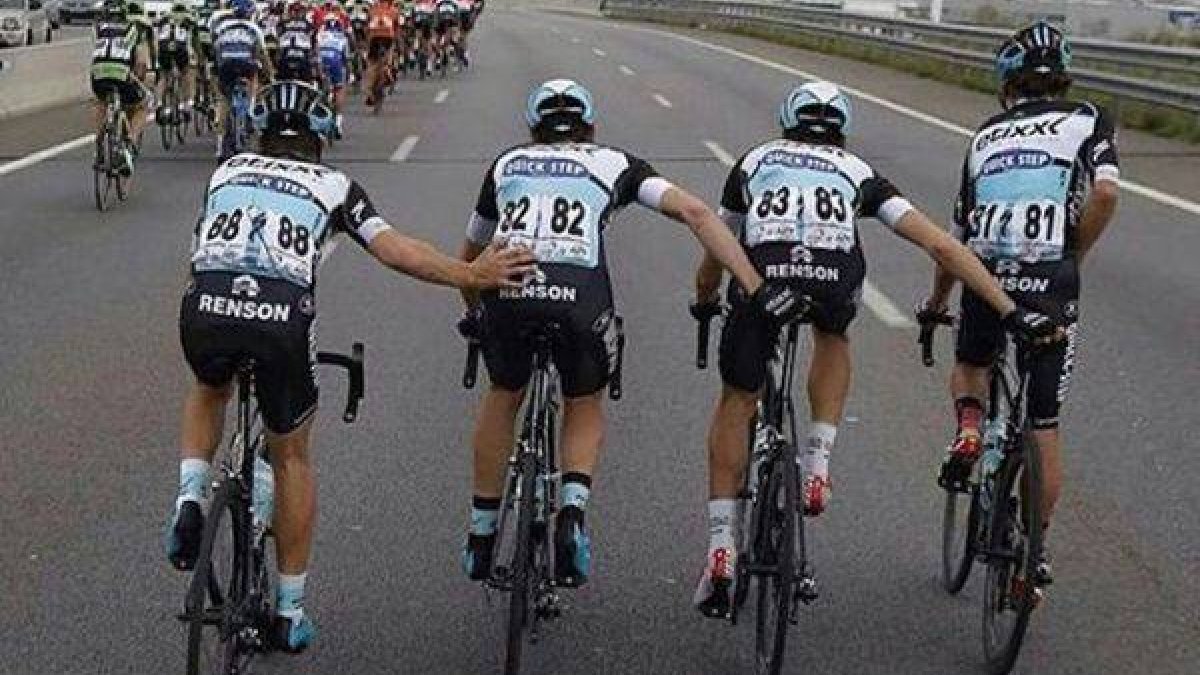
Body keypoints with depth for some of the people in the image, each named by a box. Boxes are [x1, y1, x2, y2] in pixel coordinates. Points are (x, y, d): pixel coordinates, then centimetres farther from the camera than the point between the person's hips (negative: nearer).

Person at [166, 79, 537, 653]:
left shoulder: (227, 172, 29)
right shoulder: (334, 185, 21)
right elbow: (393, 248, 5)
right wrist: (469, 276, 5)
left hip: (206, 306, 2)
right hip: (283, 316, -2)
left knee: (209, 390, 38)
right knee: (291, 457, 20)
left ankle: (191, 498, 13)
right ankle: (289, 611, 23)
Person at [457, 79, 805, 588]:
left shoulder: (507, 165, 31)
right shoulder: (615, 164, 25)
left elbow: (470, 255, 42)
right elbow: (694, 211, 10)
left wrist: (474, 314, 60)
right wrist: (756, 288, 6)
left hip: (505, 286, 1)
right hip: (580, 293, -1)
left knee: (504, 396, 30)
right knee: (584, 406, 27)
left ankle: (481, 538, 33)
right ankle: (572, 512, 3)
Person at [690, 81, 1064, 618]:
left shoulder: (755, 161, 34)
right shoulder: (857, 172, 31)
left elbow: (716, 248, 43)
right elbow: (939, 244, 21)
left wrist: (705, 304, 64)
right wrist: (1010, 312, 19)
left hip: (763, 274, 0)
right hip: (835, 279, 0)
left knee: (736, 402, 20)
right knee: (832, 338, 38)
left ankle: (720, 553, 15)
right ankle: (816, 465, 23)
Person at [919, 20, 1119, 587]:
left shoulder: (986, 135, 20)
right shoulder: (1085, 120, 10)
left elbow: (956, 238, 24)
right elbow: (1106, 192, -11)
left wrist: (936, 303, 38)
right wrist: (1073, 257, 4)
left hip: (985, 278, 2)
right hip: (1050, 284, -2)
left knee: (970, 364, 34)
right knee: (1043, 427, 12)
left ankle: (968, 430, 4)